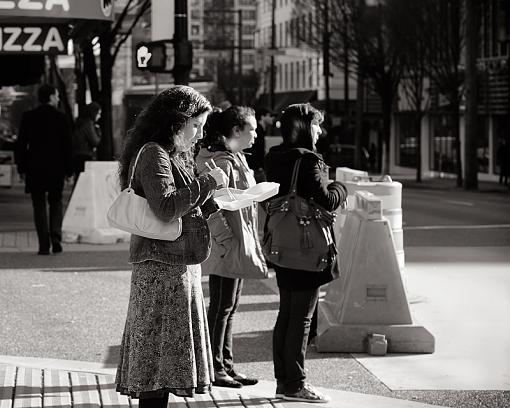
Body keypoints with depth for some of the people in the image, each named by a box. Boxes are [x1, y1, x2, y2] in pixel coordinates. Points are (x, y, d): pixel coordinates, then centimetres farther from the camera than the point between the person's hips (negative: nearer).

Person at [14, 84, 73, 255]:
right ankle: (55, 239, 0)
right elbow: (67, 146, -3)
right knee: (56, 203, 15)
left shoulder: (28, 117, 1)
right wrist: (68, 170, 3)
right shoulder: (61, 118, -3)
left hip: (35, 170, 0)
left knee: (39, 206, 4)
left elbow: (20, 144, 2)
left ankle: (44, 245, -1)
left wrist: (21, 168, 8)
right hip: (56, 169, 0)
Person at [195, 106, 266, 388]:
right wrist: (227, 242, -23)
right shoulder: (219, 161, -17)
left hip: (239, 245, 10)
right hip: (226, 248, -10)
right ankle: (214, 368, 7)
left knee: (229, 308, 15)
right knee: (221, 308, -2)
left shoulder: (235, 158, 15)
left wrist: (247, 244, 19)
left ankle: (226, 365, 22)